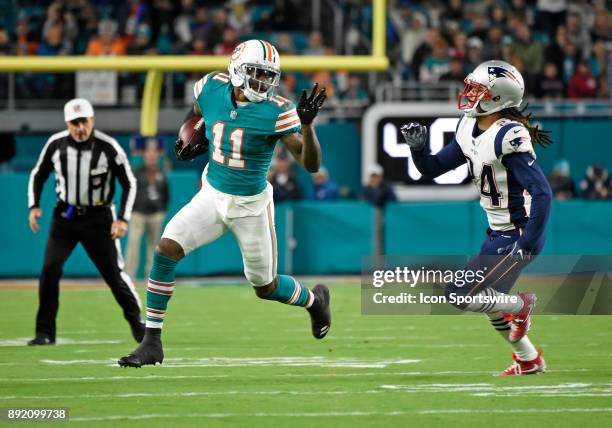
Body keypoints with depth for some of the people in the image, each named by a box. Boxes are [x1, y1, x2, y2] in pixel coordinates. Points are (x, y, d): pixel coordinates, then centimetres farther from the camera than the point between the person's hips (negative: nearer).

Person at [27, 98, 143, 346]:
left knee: (113, 272, -2)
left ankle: (136, 321, 22)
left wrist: (123, 219, -13)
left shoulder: (108, 147, -14)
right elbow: (38, 175, 10)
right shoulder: (56, 144, -6)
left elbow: (129, 183, -5)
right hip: (65, 217, 2)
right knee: (50, 268, -13)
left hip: (98, 218, -2)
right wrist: (33, 206, -3)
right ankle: (45, 333, -6)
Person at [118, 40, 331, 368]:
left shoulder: (277, 112, -19)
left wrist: (306, 123, -38)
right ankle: (152, 343, -11)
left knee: (265, 287, 10)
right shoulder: (212, 88, -9)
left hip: (251, 206, -3)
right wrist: (189, 142, -1)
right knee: (166, 249, -18)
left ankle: (314, 300, 46)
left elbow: (311, 163, -23)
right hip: (212, 197, 3)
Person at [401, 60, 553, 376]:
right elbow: (433, 169, 11)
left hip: (517, 237, -9)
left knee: (460, 295, -12)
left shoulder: (509, 137, -25)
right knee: (489, 299, 22)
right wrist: (418, 148, -10)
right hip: (498, 234, 9)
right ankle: (529, 361, 39)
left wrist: (527, 244, -30)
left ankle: (521, 306, 11)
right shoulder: (469, 130, 2)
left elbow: (542, 193, -29)